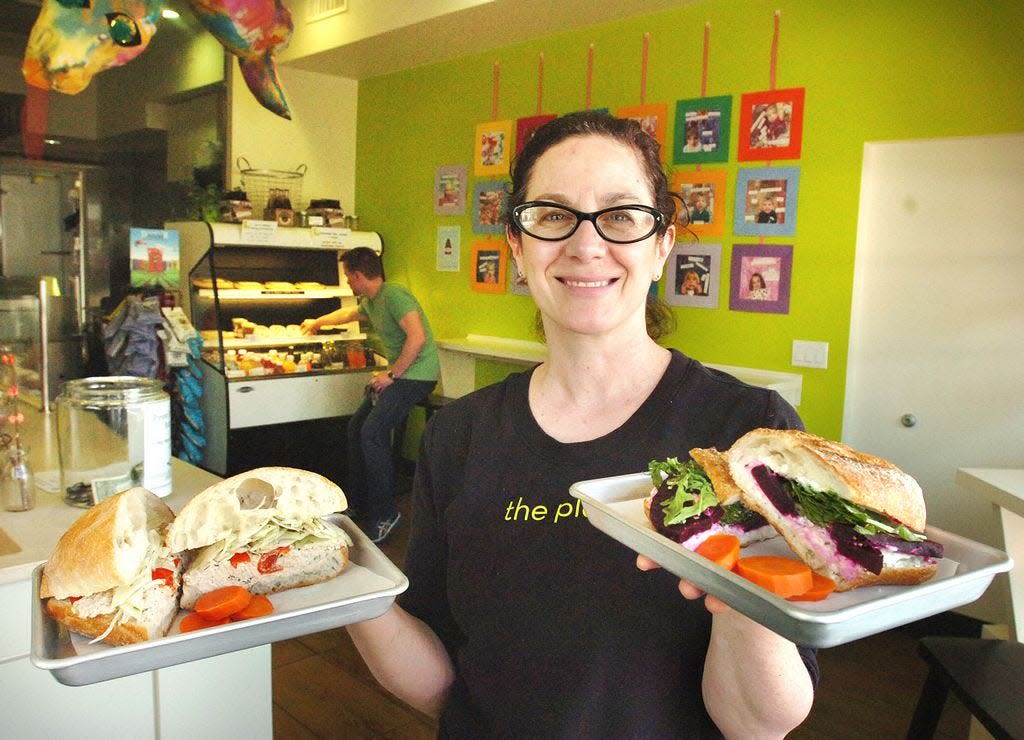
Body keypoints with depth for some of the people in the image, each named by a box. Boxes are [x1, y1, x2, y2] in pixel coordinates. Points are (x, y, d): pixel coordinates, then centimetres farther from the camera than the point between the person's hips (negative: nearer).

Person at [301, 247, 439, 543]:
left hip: (416, 374, -10)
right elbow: (348, 313, 37)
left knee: (373, 432, -18)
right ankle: (357, 502, 21)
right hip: (398, 375, 10)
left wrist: (391, 375, -19)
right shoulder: (370, 302, 14)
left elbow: (418, 338, -27)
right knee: (357, 426, 9)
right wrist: (317, 322, 54)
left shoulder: (394, 296, -17)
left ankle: (384, 513, -7)